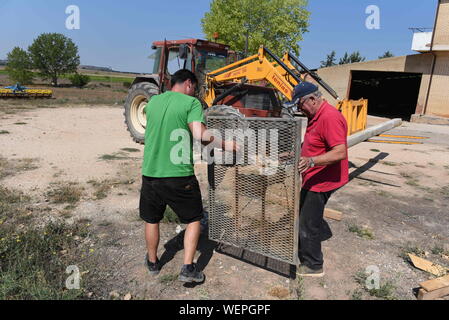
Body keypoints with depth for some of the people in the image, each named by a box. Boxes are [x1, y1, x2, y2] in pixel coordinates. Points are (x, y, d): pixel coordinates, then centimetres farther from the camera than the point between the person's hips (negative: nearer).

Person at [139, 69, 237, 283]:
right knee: (194, 219, 15)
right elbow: (200, 134, -20)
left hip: (150, 172, 5)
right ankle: (188, 268, 13)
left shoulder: (153, 101, 10)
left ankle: (152, 263, 40)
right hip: (179, 175, -4)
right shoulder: (191, 102, -6)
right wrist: (225, 145, -8)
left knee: (151, 220, 22)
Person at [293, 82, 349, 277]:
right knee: (304, 210, 29)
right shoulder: (316, 116, 10)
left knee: (307, 224, -1)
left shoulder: (330, 117, -23)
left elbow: (340, 152, -31)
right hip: (313, 179, 11)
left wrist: (311, 161, -43)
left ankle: (313, 266, 16)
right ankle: (322, 233, 54)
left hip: (321, 181, -10)